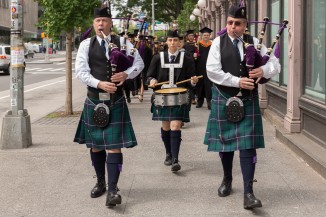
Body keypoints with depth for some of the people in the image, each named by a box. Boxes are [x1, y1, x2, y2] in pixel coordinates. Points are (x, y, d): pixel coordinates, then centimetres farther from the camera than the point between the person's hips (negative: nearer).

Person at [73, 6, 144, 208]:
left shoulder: (122, 42, 2)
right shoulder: (86, 45, 1)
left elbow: (139, 63, 5)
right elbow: (81, 72, -6)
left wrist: (126, 74, -15)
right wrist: (100, 84, -21)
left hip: (116, 101, -1)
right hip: (94, 100, 2)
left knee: (114, 144, -7)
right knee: (95, 144, 11)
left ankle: (113, 188, -6)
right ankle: (100, 182, 29)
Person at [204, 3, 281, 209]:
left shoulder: (254, 42, 2)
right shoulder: (218, 43, -3)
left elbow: (275, 64, 2)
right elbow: (212, 71, -13)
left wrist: (264, 70, -20)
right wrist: (237, 81, -20)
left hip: (248, 100, 0)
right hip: (224, 99, 0)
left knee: (248, 145, -8)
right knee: (225, 142, 13)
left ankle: (248, 192, -8)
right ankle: (227, 180, 35)